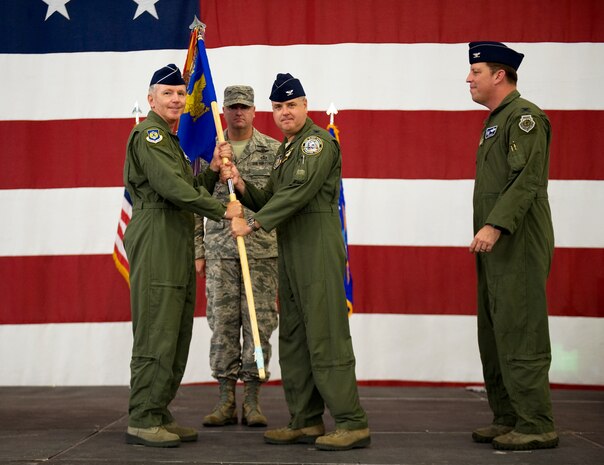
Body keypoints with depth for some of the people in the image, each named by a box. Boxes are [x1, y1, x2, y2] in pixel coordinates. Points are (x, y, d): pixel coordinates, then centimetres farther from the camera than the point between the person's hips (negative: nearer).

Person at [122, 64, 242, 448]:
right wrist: (222, 210, -15)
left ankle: (160, 415, 16)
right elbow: (171, 186, -18)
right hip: (155, 241, -10)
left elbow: (190, 189, 21)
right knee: (156, 335, -10)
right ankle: (142, 421, -6)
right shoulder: (148, 134, -7)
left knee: (177, 335, 10)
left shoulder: (170, 140, 26)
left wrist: (213, 170, 4)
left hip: (178, 244, 10)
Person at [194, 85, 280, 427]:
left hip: (263, 250, -1)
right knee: (222, 323, 2)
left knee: (259, 323, 0)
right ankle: (226, 401, 10)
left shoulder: (274, 151, 5)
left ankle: (253, 402, 8)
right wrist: (198, 252, 7)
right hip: (220, 251, 2)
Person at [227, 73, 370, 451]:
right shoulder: (285, 149, 21)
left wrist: (252, 224, -17)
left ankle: (353, 423, -7)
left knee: (325, 336, -11)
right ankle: (306, 422, 18)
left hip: (318, 250, -10)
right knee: (293, 338, 11)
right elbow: (271, 199, 19)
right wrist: (241, 185, 1)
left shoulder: (318, 141, -8)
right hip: (290, 252, 10)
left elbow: (298, 192, -19)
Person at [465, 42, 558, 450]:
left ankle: (537, 426, -3)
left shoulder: (525, 116, -10)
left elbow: (526, 180, -20)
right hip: (495, 247, 10)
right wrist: (487, 231, 14)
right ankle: (508, 418, 19)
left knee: (520, 336, -9)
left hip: (518, 246, -10)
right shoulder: (496, 120, 20)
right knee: (494, 336, 12)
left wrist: (495, 226, -27)